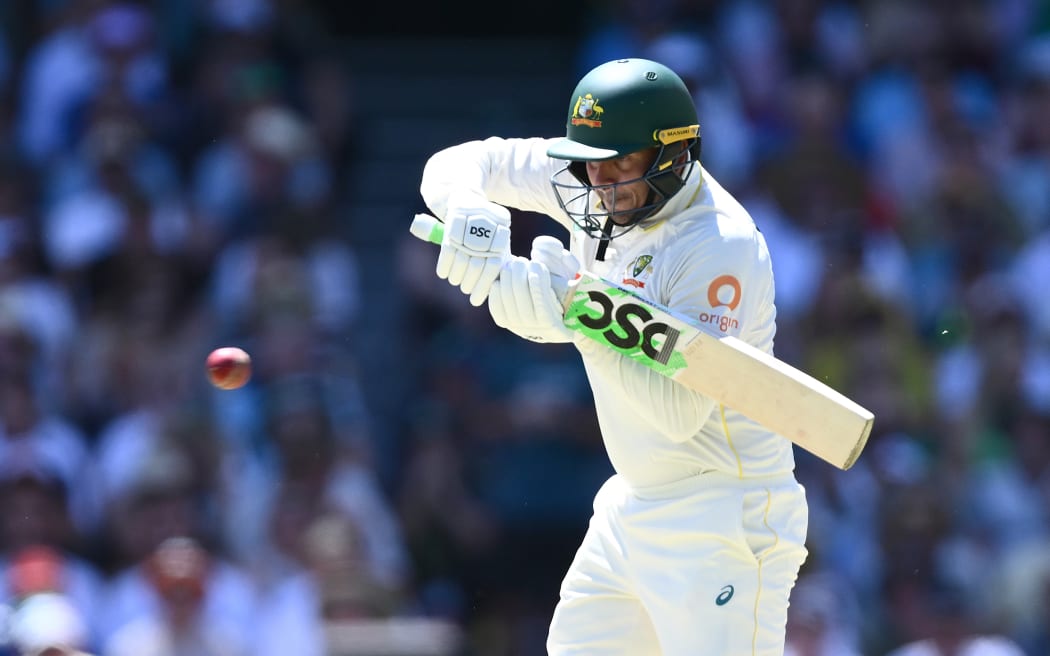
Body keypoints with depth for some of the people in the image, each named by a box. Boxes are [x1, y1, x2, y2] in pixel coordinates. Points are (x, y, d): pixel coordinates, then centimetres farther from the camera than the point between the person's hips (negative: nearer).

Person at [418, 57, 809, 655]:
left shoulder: (722, 247, -22)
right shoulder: (599, 189, -1)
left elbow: (680, 414, -27)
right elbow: (457, 165, 3)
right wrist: (470, 212, -20)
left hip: (725, 520, -8)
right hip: (633, 506, 8)